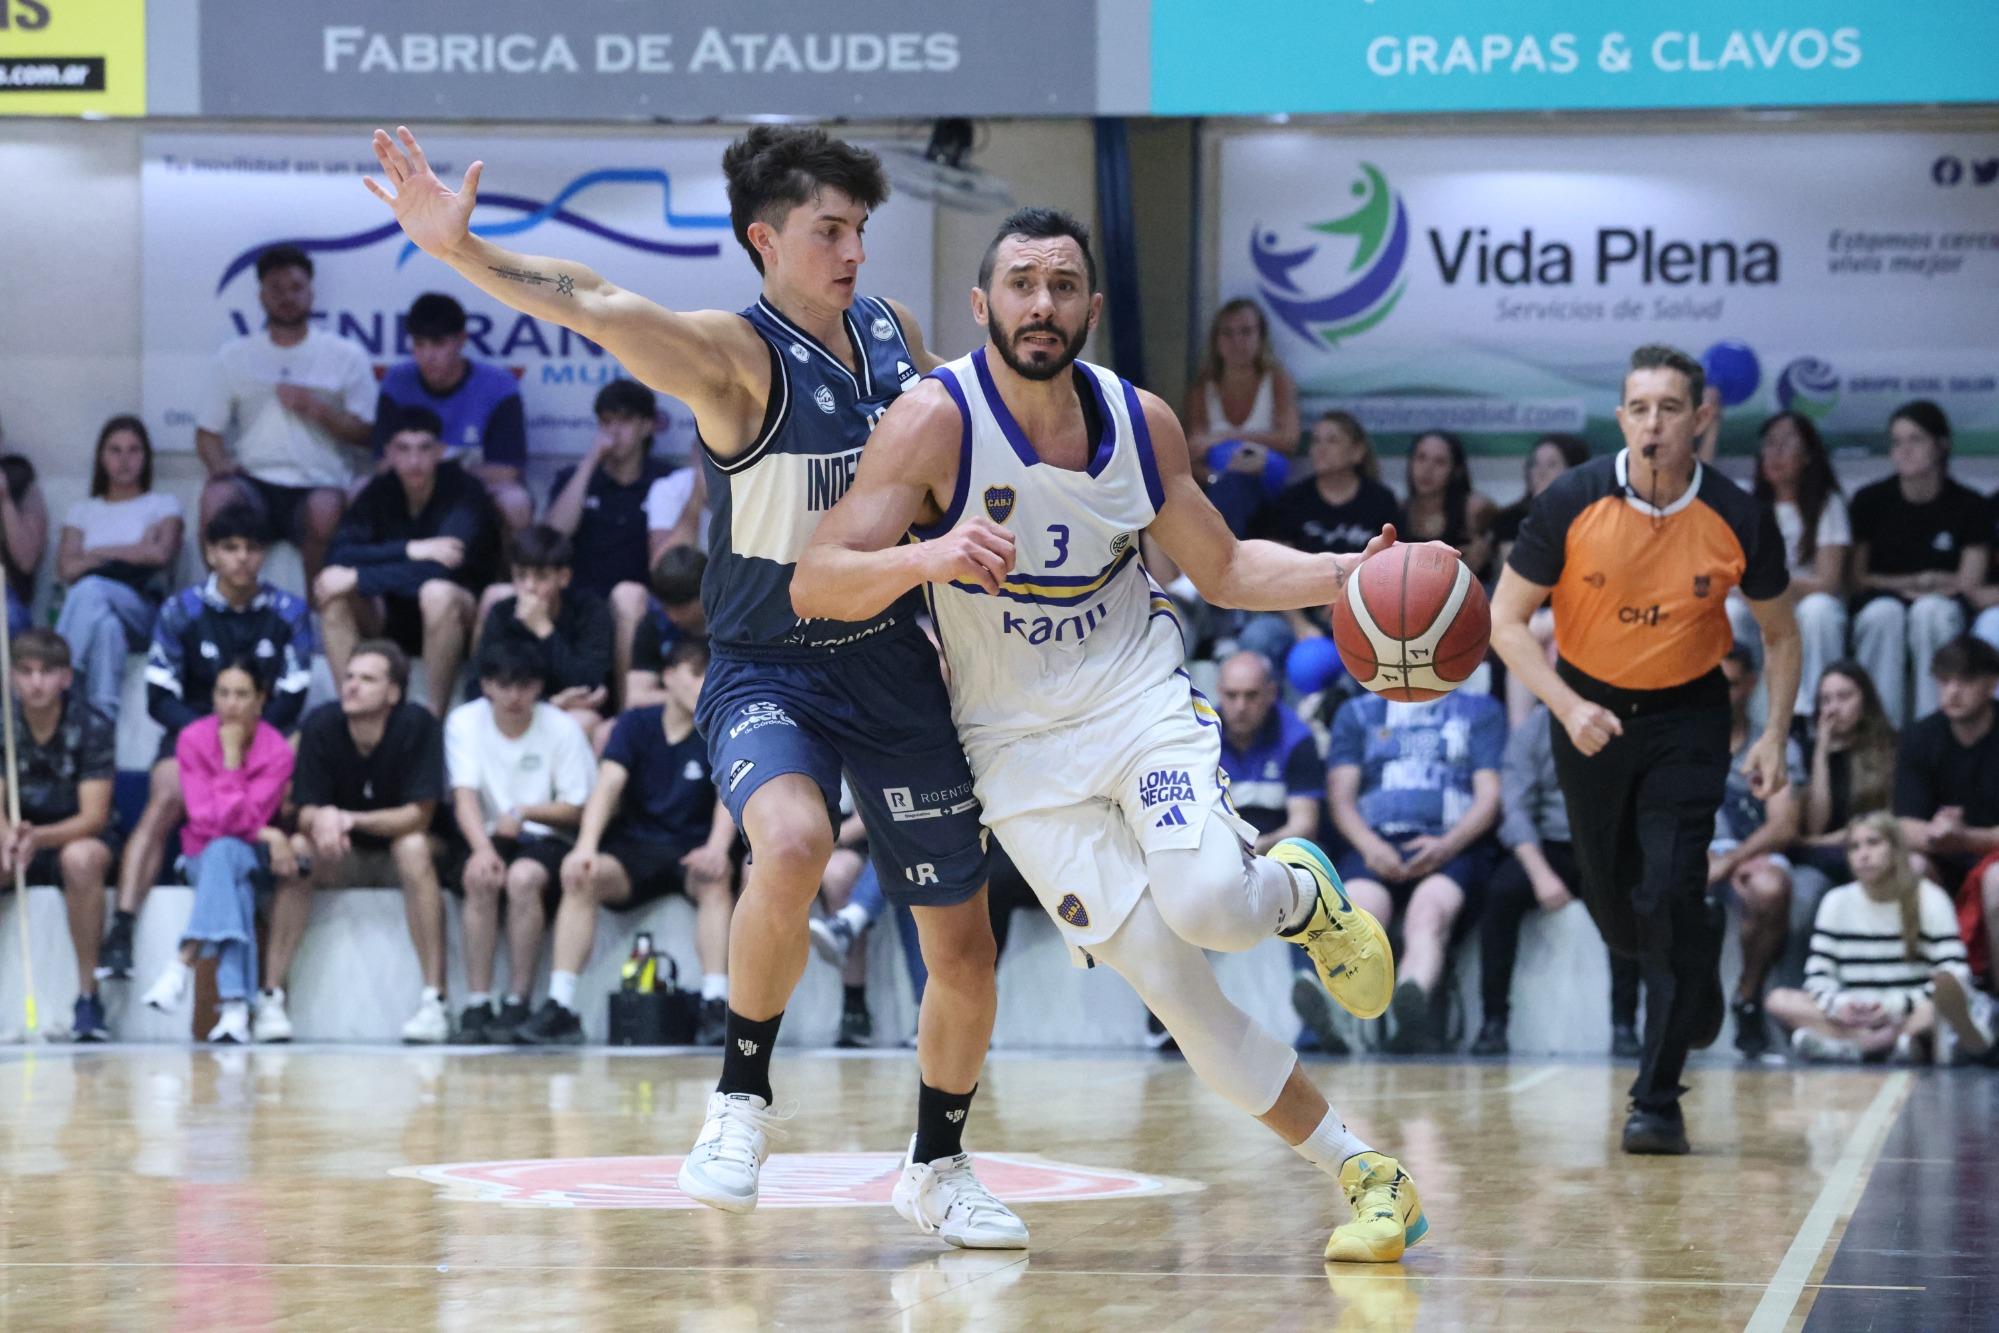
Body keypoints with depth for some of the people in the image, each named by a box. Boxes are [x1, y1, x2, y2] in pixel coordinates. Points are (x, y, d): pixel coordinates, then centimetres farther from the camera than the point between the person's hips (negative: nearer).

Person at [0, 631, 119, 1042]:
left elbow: (94, 816, -20)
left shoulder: (92, 727, -14)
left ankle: (88, 994, -30)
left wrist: (39, 838, -39)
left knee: (80, 858, -39)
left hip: (79, 835, -2)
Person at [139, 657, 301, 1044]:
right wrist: (268, 835, -23)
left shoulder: (277, 751, -11)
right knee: (229, 869, -37)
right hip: (204, 856, 0)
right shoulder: (193, 739, -9)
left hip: (255, 856, 0)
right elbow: (204, 819, -17)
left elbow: (239, 819, -20)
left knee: (226, 852, -38)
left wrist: (232, 755, -23)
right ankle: (235, 1007, -48)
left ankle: (183, 964, -45)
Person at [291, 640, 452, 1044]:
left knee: (414, 847, -35)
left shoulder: (418, 725, -20)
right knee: (296, 849, -27)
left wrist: (352, 820, -36)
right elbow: (305, 812, -14)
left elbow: (419, 814, -22)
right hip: (342, 860, 2)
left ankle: (434, 1000, -36)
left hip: (398, 854, -2)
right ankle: (272, 998, -25)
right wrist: (321, 819, -40)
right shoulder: (320, 726, -13)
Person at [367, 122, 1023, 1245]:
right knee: (794, 843, -36)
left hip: (893, 662, 5)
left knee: (966, 953, 8)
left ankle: (941, 1165, 33)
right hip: (768, 670, -5)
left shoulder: (894, 335, 2)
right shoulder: (735, 356, -15)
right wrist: (462, 250, -49)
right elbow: (592, 306, -33)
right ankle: (743, 1098, -14)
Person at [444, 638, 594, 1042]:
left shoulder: (562, 728, -5)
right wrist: (482, 848, -32)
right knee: (480, 879, -32)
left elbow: (576, 808, -3)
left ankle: (518, 1004, -27)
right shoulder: (464, 722, -2)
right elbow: (465, 795, -13)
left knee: (523, 878, -34)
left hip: (544, 838, -1)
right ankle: (477, 1005, -29)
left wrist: (523, 813, -21)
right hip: (486, 835, 1)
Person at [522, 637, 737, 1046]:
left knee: (714, 879, -37)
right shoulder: (635, 725, 5)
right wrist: (586, 845, -27)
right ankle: (560, 1006, -31)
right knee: (579, 875, -29)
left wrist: (717, 848, -36)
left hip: (690, 852, -1)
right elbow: (608, 785, -9)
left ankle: (715, 1006, -43)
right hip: (634, 850, 2)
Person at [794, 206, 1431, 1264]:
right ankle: (1365, 1176, 1)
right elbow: (814, 584, -21)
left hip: (1141, 700, 1)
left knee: (1206, 903, -28)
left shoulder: (1142, 422, -3)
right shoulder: (937, 422, -16)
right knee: (1170, 986, -10)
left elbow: (1223, 569, 11)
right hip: (1020, 746, -1)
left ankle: (1299, 891, 10)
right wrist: (933, 557, -40)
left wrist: (1345, 576, -7)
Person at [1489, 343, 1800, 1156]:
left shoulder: (1738, 519, -16)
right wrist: (1567, 706, -23)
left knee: (1672, 893, -16)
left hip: (1687, 714, -1)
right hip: (1589, 708, 2)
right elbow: (1505, 618, -10)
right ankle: (1691, 995, 45)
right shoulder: (1571, 503, -18)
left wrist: (1773, 737, -8)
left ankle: (1658, 1102, -8)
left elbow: (1779, 634, 2)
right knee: (1611, 897, 10)